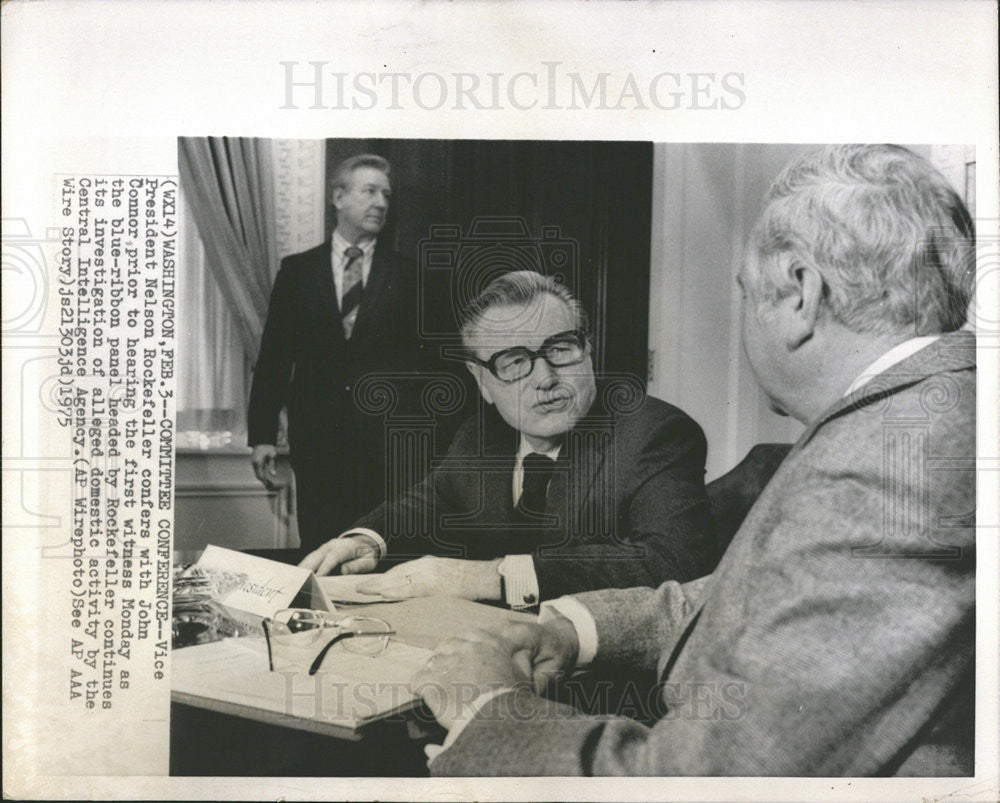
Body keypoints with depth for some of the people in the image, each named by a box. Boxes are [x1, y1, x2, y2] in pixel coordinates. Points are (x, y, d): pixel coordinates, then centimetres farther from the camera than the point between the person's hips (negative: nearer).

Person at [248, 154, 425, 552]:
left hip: (386, 444, 0)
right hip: (317, 441, 1)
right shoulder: (297, 270, 7)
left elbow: (424, 356, 5)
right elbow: (274, 355, 5)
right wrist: (262, 434, -1)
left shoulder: (406, 275, 5)